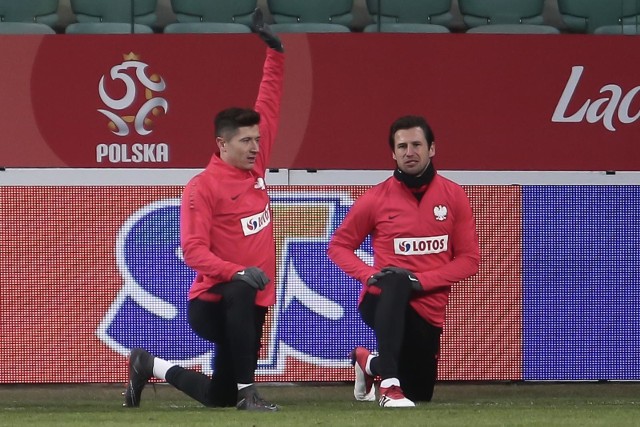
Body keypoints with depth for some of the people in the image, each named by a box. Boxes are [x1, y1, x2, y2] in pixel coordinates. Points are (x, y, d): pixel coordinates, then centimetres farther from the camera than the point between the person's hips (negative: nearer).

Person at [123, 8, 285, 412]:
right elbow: (193, 250, -20)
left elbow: (269, 103, 11)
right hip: (210, 305, -7)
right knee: (240, 292, -42)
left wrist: (275, 51, 7)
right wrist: (236, 273, -34)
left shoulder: (255, 166, 6)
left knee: (218, 397, 12)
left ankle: (150, 366, 37)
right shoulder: (202, 186, -13)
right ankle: (246, 390, -34)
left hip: (252, 306, 7)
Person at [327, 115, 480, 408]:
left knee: (420, 392, 15)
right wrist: (369, 275, -17)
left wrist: (421, 280, -18)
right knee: (396, 280, -41)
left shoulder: (454, 196, -1)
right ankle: (389, 386, -43)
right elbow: (338, 246, 3)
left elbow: (470, 260, -3)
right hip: (380, 302, -3)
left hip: (429, 310, 3)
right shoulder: (377, 198, -5)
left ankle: (368, 362, 48)